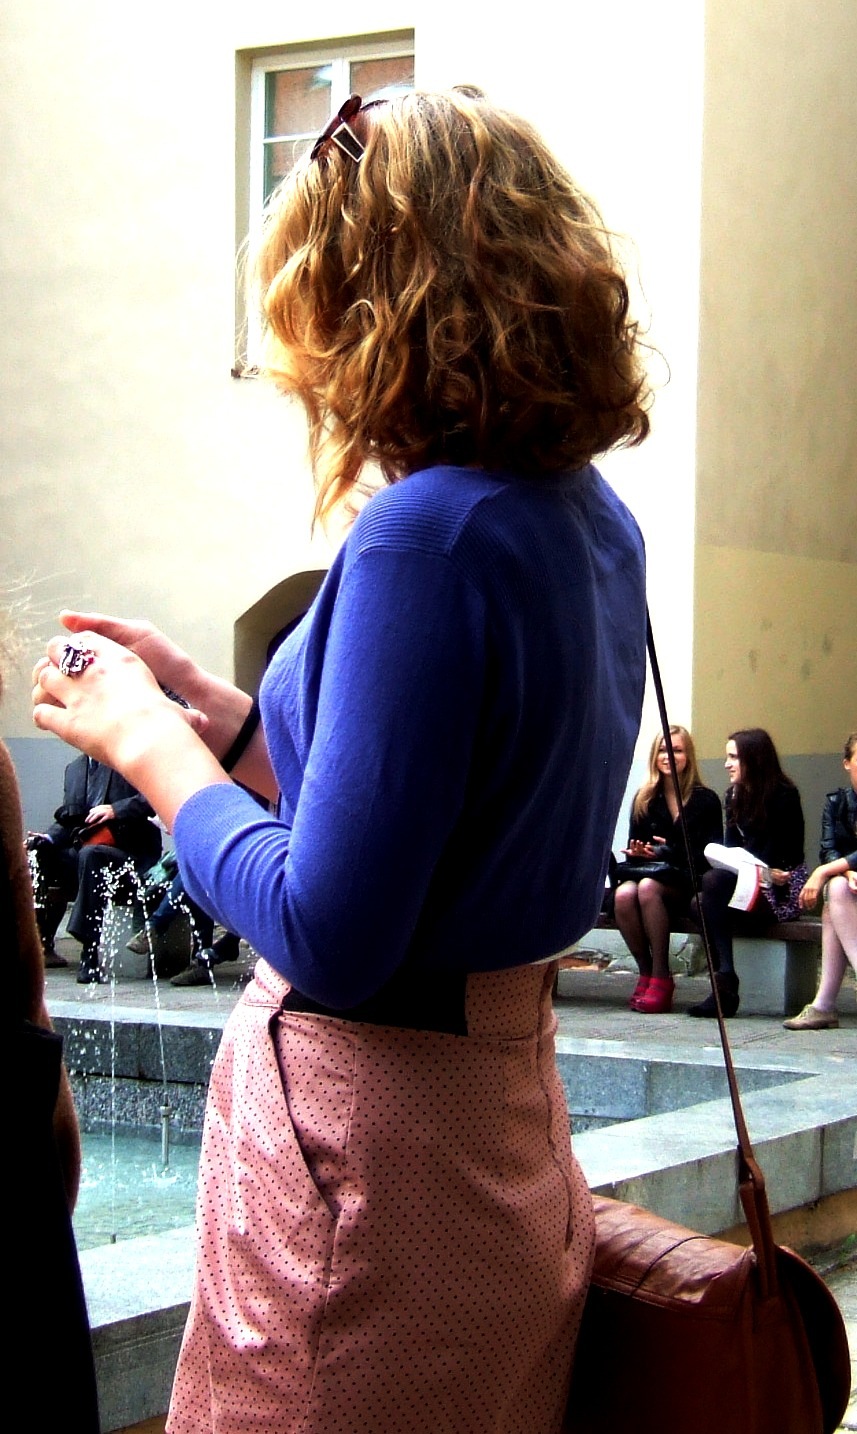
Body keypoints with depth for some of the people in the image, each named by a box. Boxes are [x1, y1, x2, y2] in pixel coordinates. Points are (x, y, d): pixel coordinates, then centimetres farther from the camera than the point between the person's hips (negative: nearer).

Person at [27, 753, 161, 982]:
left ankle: (90, 954, -40)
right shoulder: (75, 768, 19)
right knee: (40, 854, -14)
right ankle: (42, 945, -8)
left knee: (90, 855, -35)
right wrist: (48, 838, -5)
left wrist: (115, 809, -24)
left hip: (131, 850, -7)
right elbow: (68, 820, 15)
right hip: (85, 847, 7)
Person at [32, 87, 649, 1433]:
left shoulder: (428, 537, -22)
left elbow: (328, 934, -22)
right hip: (506, 1120, 9)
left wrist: (148, 744, -8)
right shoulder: (594, 523, 5)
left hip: (370, 1143, -9)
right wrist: (207, 704, 15)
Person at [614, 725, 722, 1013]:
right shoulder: (644, 799, 14)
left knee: (648, 887, -36)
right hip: (646, 870, 3)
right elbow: (633, 847, 17)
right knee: (624, 894, -32)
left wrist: (666, 852, -15)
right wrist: (638, 852, -9)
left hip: (686, 883, -3)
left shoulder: (705, 800, 4)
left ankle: (661, 976, -28)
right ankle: (645, 972, -17)